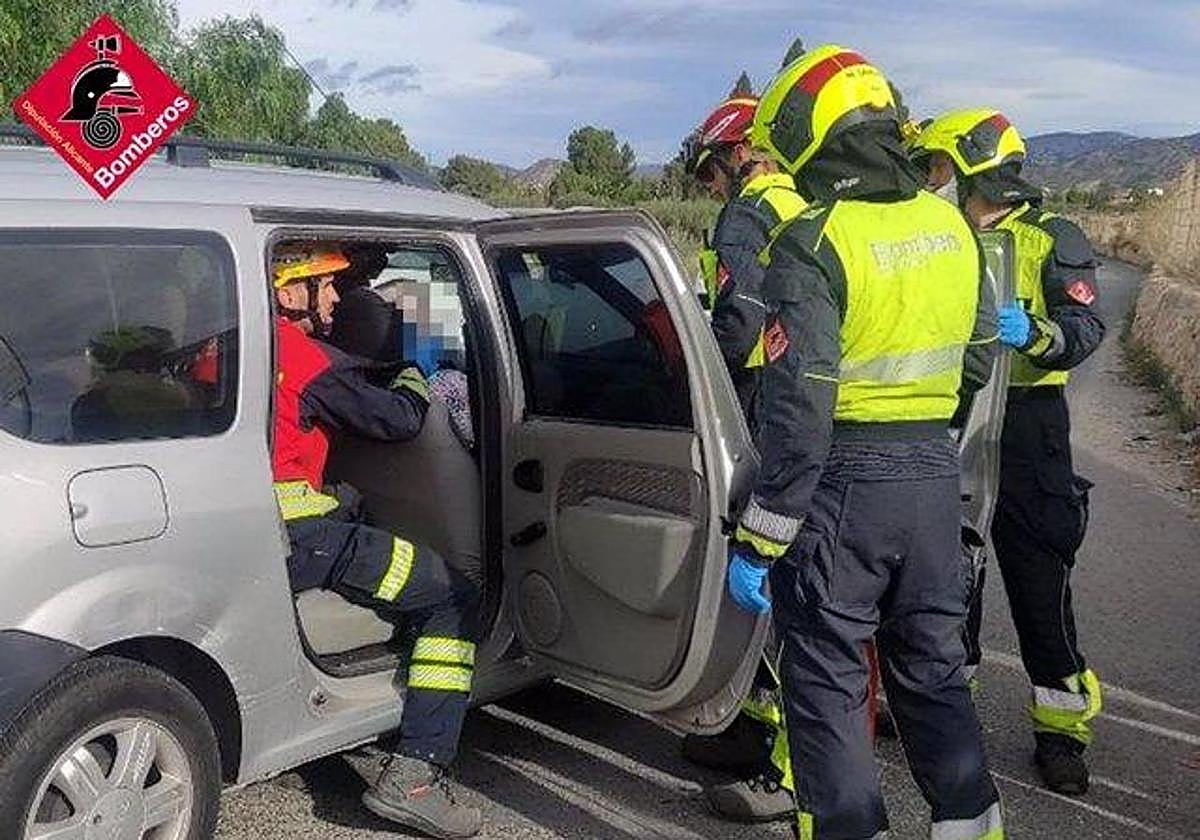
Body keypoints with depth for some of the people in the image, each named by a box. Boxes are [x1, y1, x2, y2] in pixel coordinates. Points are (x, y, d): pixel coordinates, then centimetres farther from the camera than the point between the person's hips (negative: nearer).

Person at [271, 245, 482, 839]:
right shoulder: (308, 359, -10)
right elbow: (399, 421, -5)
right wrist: (413, 383, 16)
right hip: (295, 538, -9)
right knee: (455, 600, -3)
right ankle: (413, 776, -7)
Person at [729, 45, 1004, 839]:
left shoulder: (814, 244, -17)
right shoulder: (953, 227, 5)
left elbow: (796, 410, -21)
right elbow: (978, 363, 14)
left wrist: (757, 540, -15)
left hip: (844, 480, -7)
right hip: (935, 474, 7)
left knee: (827, 680, 8)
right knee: (933, 667, 20)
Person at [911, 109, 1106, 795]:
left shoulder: (1050, 239, -3)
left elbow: (1087, 326, -12)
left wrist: (1033, 333, -30)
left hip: (1023, 423, -6)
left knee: (1038, 574, -2)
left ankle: (1063, 724, 12)